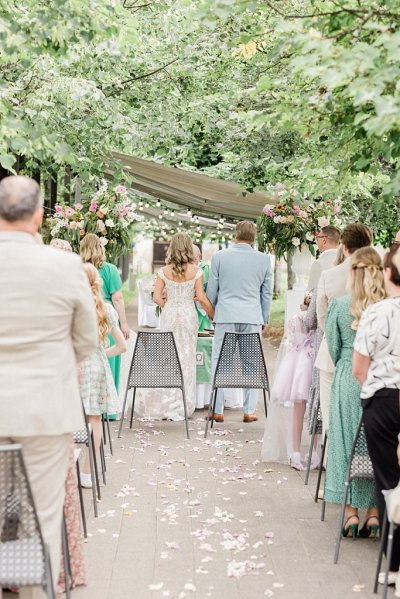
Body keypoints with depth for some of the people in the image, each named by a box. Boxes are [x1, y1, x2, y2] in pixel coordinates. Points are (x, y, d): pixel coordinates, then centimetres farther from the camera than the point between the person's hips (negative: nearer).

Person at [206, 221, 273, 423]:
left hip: (226, 316, -1)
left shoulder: (219, 257, -1)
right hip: (252, 318, 1)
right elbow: (267, 294, 9)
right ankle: (249, 411, 9)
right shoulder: (264, 259, 3)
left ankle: (217, 410, 7)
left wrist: (212, 313, 19)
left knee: (220, 362, 5)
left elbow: (211, 290, 4)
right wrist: (263, 320, 19)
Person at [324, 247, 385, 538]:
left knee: (347, 442, 9)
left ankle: (351, 513, 13)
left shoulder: (339, 304, -7)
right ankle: (374, 512, 15)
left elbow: (333, 347, 0)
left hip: (348, 380, 0)